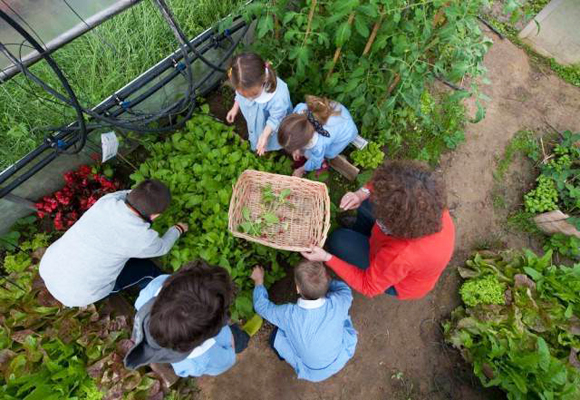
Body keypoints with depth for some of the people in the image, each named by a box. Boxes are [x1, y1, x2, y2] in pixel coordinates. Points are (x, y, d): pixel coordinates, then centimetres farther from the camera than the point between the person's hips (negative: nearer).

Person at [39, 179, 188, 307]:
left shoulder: (107, 200, -14)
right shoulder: (141, 237, -26)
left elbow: (125, 194, 11)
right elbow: (163, 247, -3)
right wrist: (178, 229, 15)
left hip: (46, 268, 6)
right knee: (148, 270, 8)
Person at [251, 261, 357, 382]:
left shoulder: (289, 314, -34)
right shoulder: (337, 303, -32)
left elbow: (262, 306, -13)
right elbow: (344, 289, -5)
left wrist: (258, 281, 2)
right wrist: (324, 280, 3)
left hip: (313, 374, -1)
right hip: (342, 359, 2)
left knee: (276, 335, 9)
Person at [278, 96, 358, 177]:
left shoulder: (319, 146, -45)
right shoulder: (300, 109, -37)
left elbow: (315, 162, -19)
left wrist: (301, 170, 1)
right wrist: (297, 148, 1)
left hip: (346, 130, -4)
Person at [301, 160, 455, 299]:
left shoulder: (400, 256, -46)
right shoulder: (429, 198, -31)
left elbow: (368, 286, -28)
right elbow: (384, 183, -13)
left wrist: (326, 258, -30)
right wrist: (363, 193, -30)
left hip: (400, 283, -5)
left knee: (339, 240, -9)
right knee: (368, 200, 7)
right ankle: (359, 235, 35)